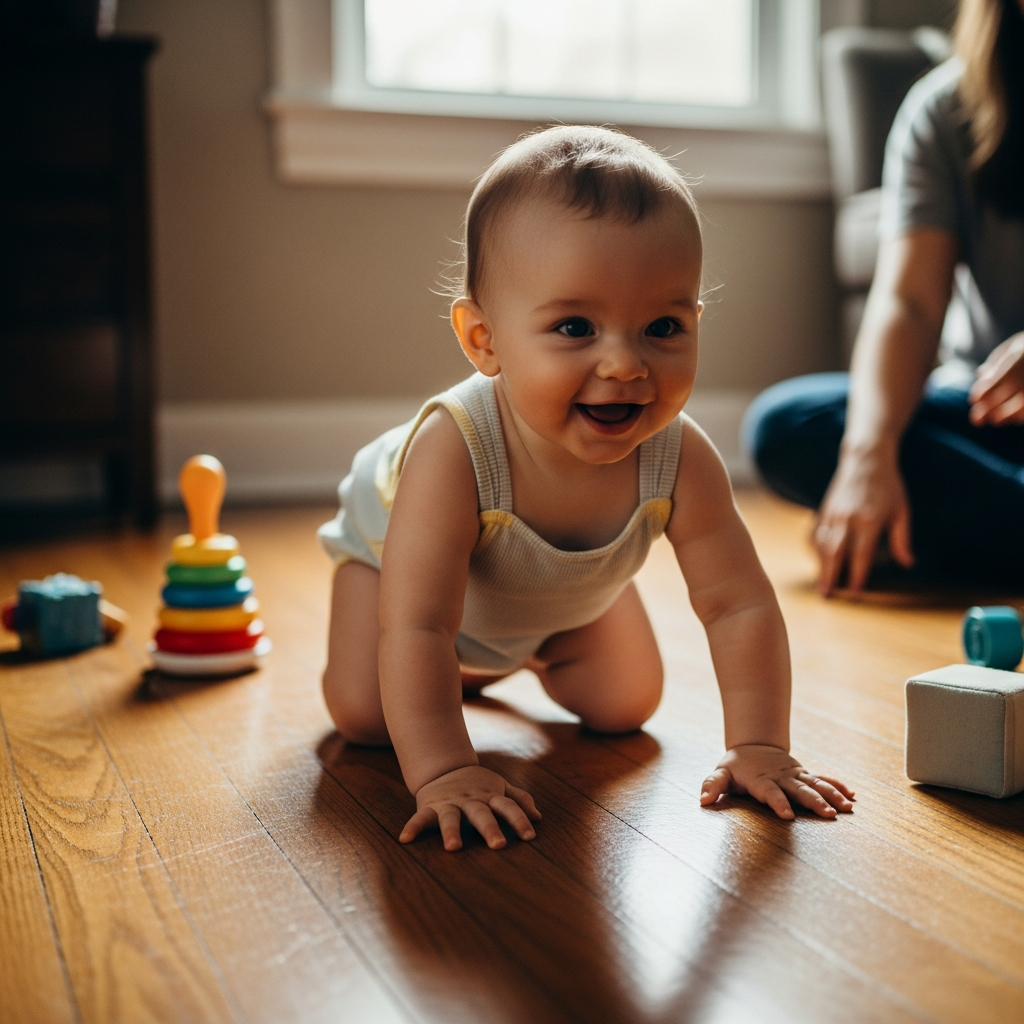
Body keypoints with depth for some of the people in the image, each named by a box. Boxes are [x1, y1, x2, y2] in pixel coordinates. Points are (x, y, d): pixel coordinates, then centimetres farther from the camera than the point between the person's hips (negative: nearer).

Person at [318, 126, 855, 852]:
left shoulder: (680, 461, -37)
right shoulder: (453, 452, -49)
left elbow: (740, 607, -28)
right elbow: (414, 628, -47)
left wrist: (759, 750, -33)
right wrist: (442, 772, -52)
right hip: (396, 537, -3)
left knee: (625, 705, 5)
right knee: (364, 714, -11)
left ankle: (538, 652, 37)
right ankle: (469, 663, 24)